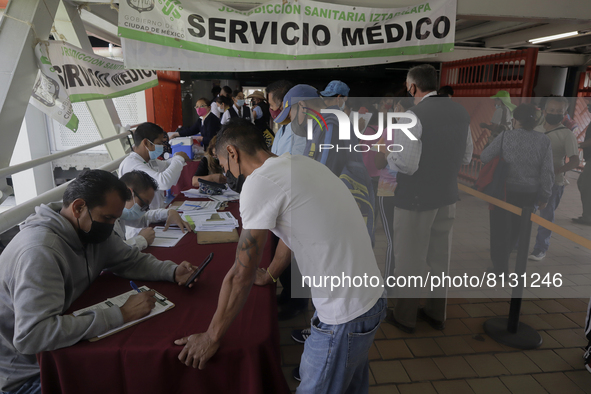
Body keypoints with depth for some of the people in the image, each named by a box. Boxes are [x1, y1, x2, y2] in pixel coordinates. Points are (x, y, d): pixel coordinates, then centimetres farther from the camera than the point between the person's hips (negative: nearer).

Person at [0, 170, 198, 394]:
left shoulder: (92, 231, -5)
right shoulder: (41, 250, -31)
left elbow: (132, 260, 7)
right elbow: (31, 335, -38)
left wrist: (173, 272, -12)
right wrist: (120, 316, -35)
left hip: (66, 343, 7)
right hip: (25, 372, -7)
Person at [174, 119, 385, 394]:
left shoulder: (259, 181, -19)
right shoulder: (298, 164, 7)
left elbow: (241, 274, -14)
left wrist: (211, 337, -1)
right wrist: (269, 275, 34)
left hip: (343, 315, -8)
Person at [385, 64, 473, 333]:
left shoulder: (413, 116, -19)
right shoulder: (460, 112, 5)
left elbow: (406, 165, -24)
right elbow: (466, 157, 12)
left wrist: (389, 156, -5)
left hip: (416, 198, -7)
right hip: (447, 195, 7)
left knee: (410, 258, 8)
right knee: (440, 256, 19)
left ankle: (405, 316, 25)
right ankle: (437, 313, 35)